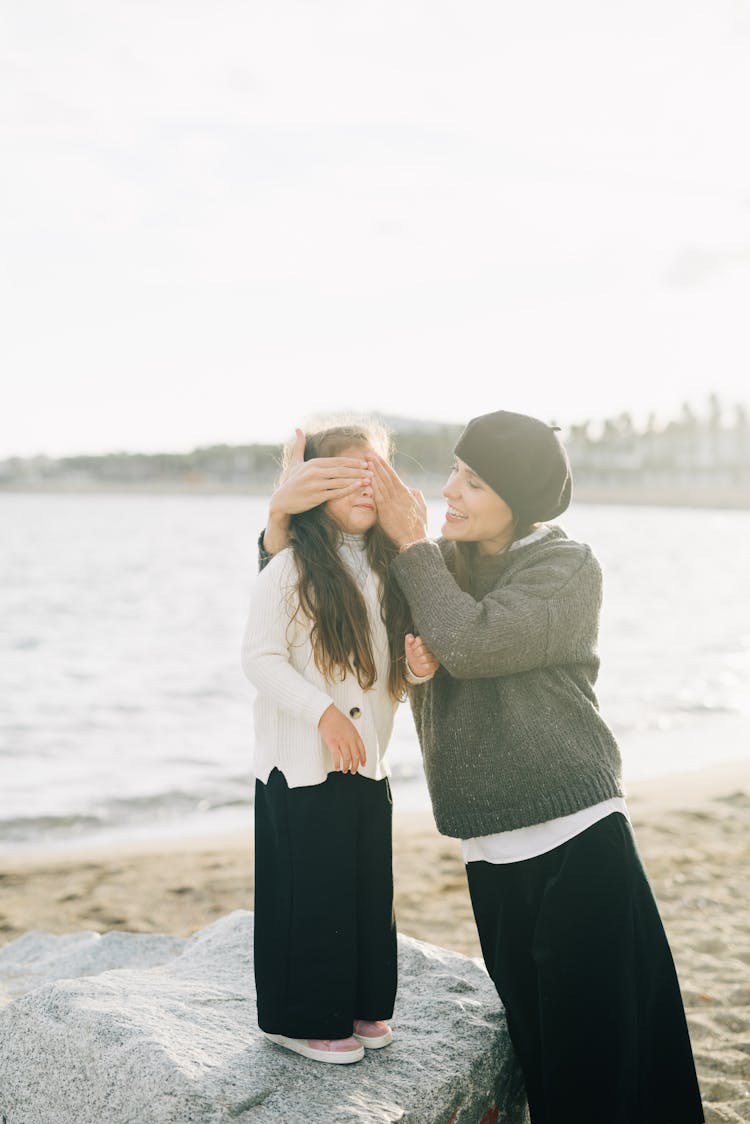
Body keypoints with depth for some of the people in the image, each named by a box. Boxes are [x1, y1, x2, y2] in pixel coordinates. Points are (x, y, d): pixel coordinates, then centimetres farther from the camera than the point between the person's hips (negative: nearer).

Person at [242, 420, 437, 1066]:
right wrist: (325, 712, -21)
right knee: (310, 892, 2)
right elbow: (259, 658, -14)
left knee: (371, 890, 13)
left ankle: (361, 1005, 30)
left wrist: (420, 665, -5)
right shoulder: (290, 568, -11)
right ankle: (303, 1018, 19)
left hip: (369, 762, 6)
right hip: (300, 766, -6)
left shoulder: (387, 567, 8)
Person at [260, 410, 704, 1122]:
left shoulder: (567, 567, -5)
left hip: (578, 838, -5)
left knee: (601, 1049, -2)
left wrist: (412, 544, -9)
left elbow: (471, 645, -20)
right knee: (536, 1048, 11)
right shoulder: (437, 563, 11)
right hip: (492, 852, 5)